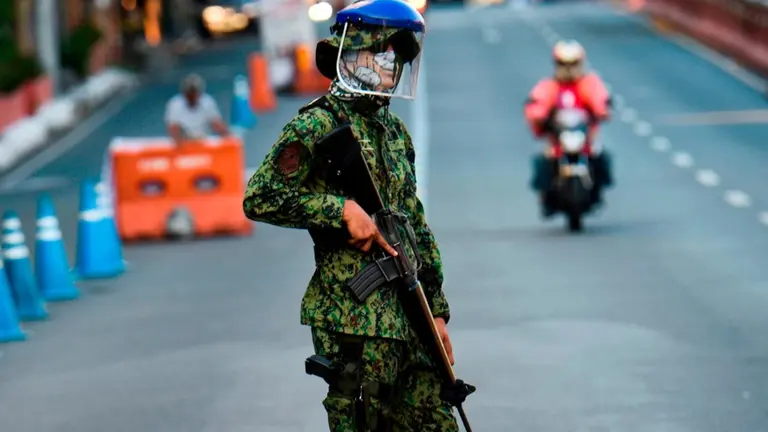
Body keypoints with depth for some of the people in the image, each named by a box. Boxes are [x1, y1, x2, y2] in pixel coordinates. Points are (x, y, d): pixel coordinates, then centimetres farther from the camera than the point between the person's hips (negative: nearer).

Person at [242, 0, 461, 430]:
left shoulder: (395, 130, 17)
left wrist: (437, 311, 17)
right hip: (352, 315, -8)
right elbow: (260, 198, -15)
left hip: (409, 314, 8)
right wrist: (342, 209, -18)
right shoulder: (319, 124, -7)